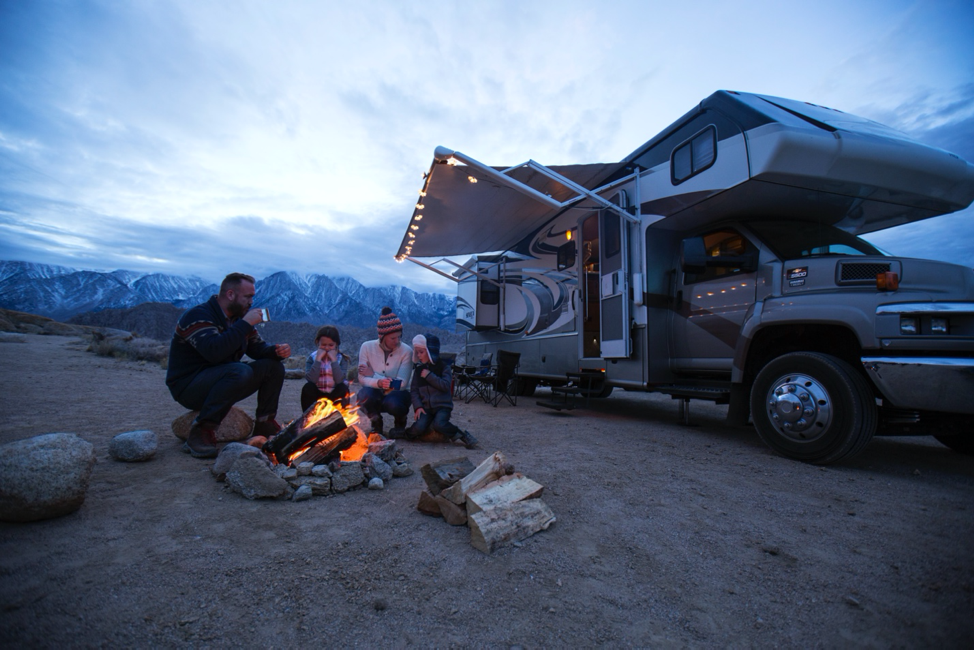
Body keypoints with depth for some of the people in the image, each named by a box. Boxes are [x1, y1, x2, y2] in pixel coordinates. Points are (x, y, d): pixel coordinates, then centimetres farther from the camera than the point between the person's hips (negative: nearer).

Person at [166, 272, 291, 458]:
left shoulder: (237, 318, 8)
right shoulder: (198, 316, -18)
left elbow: (258, 348, 8)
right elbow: (214, 351, -35)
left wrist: (277, 350, -14)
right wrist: (245, 324, -30)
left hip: (223, 378, 8)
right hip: (188, 386, -8)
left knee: (274, 367, -5)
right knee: (240, 371, -36)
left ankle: (265, 425, 1)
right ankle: (201, 431, -24)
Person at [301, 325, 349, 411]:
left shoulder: (342, 358, -5)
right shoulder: (312, 357, -3)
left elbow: (339, 380, -22)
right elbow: (311, 379, -20)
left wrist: (334, 359, -21)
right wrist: (318, 359, -21)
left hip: (335, 396, 0)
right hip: (317, 396, 1)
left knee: (343, 388, -28)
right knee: (308, 387, -26)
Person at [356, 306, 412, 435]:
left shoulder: (406, 351, -16)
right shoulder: (367, 347, -11)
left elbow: (402, 384, -20)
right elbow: (362, 378, -14)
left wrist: (373, 374, -20)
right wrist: (378, 382, -36)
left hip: (397, 394, -1)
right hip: (376, 394, 1)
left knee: (392, 403, -36)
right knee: (364, 395, -33)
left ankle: (400, 419, 5)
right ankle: (376, 421, 2)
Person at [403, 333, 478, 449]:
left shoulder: (444, 367, 0)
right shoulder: (418, 370, 10)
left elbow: (445, 386, -14)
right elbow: (413, 391, 5)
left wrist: (429, 375, -13)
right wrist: (418, 407, -10)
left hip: (442, 405, -2)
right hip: (425, 407, 2)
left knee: (439, 424, -31)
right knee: (418, 428, -27)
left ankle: (463, 436, -11)